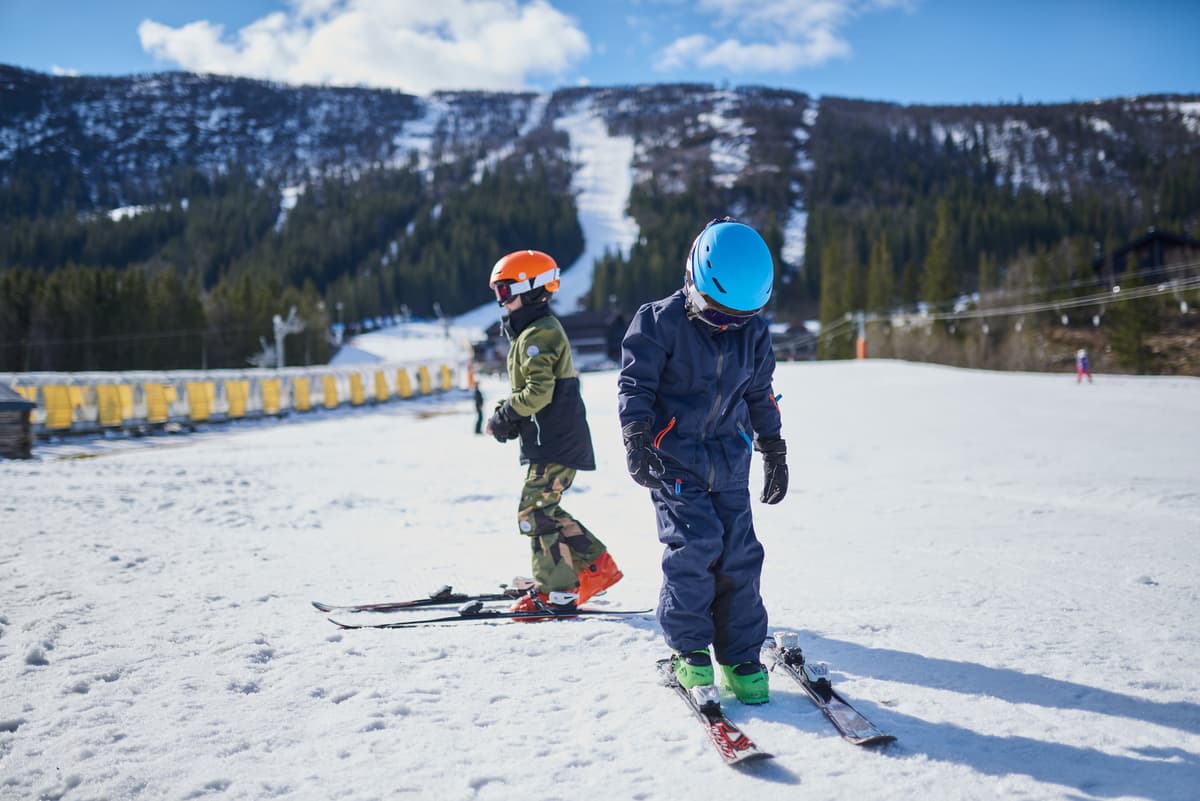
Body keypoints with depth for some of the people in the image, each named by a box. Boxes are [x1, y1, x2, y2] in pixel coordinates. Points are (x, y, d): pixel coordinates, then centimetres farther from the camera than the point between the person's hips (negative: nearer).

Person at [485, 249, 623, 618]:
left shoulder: (538, 334, -15)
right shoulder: (534, 331, 18)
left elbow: (538, 393, -24)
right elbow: (526, 389, 22)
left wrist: (503, 417, -11)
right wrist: (506, 416, 7)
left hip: (555, 445, -10)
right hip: (559, 442, 10)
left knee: (535, 512, -6)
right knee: (545, 510, 17)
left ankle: (556, 592, 2)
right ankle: (597, 566, 23)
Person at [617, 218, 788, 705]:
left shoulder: (753, 332, 5)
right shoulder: (662, 322, -11)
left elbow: (760, 395, 16)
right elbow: (635, 384, -9)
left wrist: (774, 452, 17)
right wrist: (637, 439, -22)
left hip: (728, 459, 5)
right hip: (673, 455, -4)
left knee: (738, 554, 0)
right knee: (695, 544, -16)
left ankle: (740, 657, 12)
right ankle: (688, 647, 3)